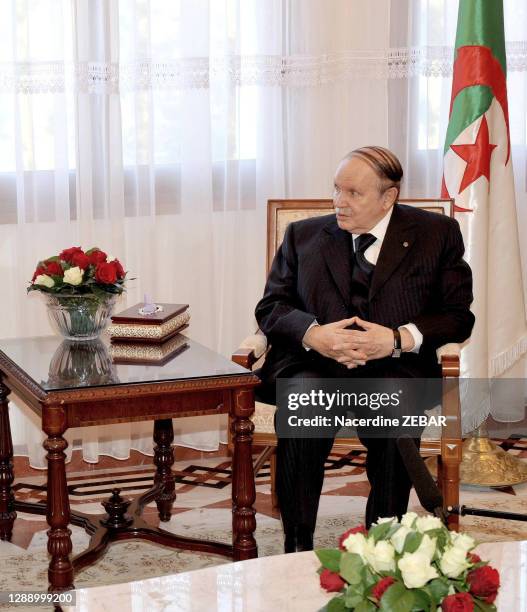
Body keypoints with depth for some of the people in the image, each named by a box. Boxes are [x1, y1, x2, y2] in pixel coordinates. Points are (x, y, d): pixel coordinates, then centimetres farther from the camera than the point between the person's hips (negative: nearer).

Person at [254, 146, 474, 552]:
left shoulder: (437, 234, 9)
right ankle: (298, 548, -22)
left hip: (395, 368, -1)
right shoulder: (303, 236, 16)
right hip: (314, 365, 2)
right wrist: (313, 334, -12)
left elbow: (458, 316, 3)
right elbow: (270, 306, 10)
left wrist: (399, 338, -15)